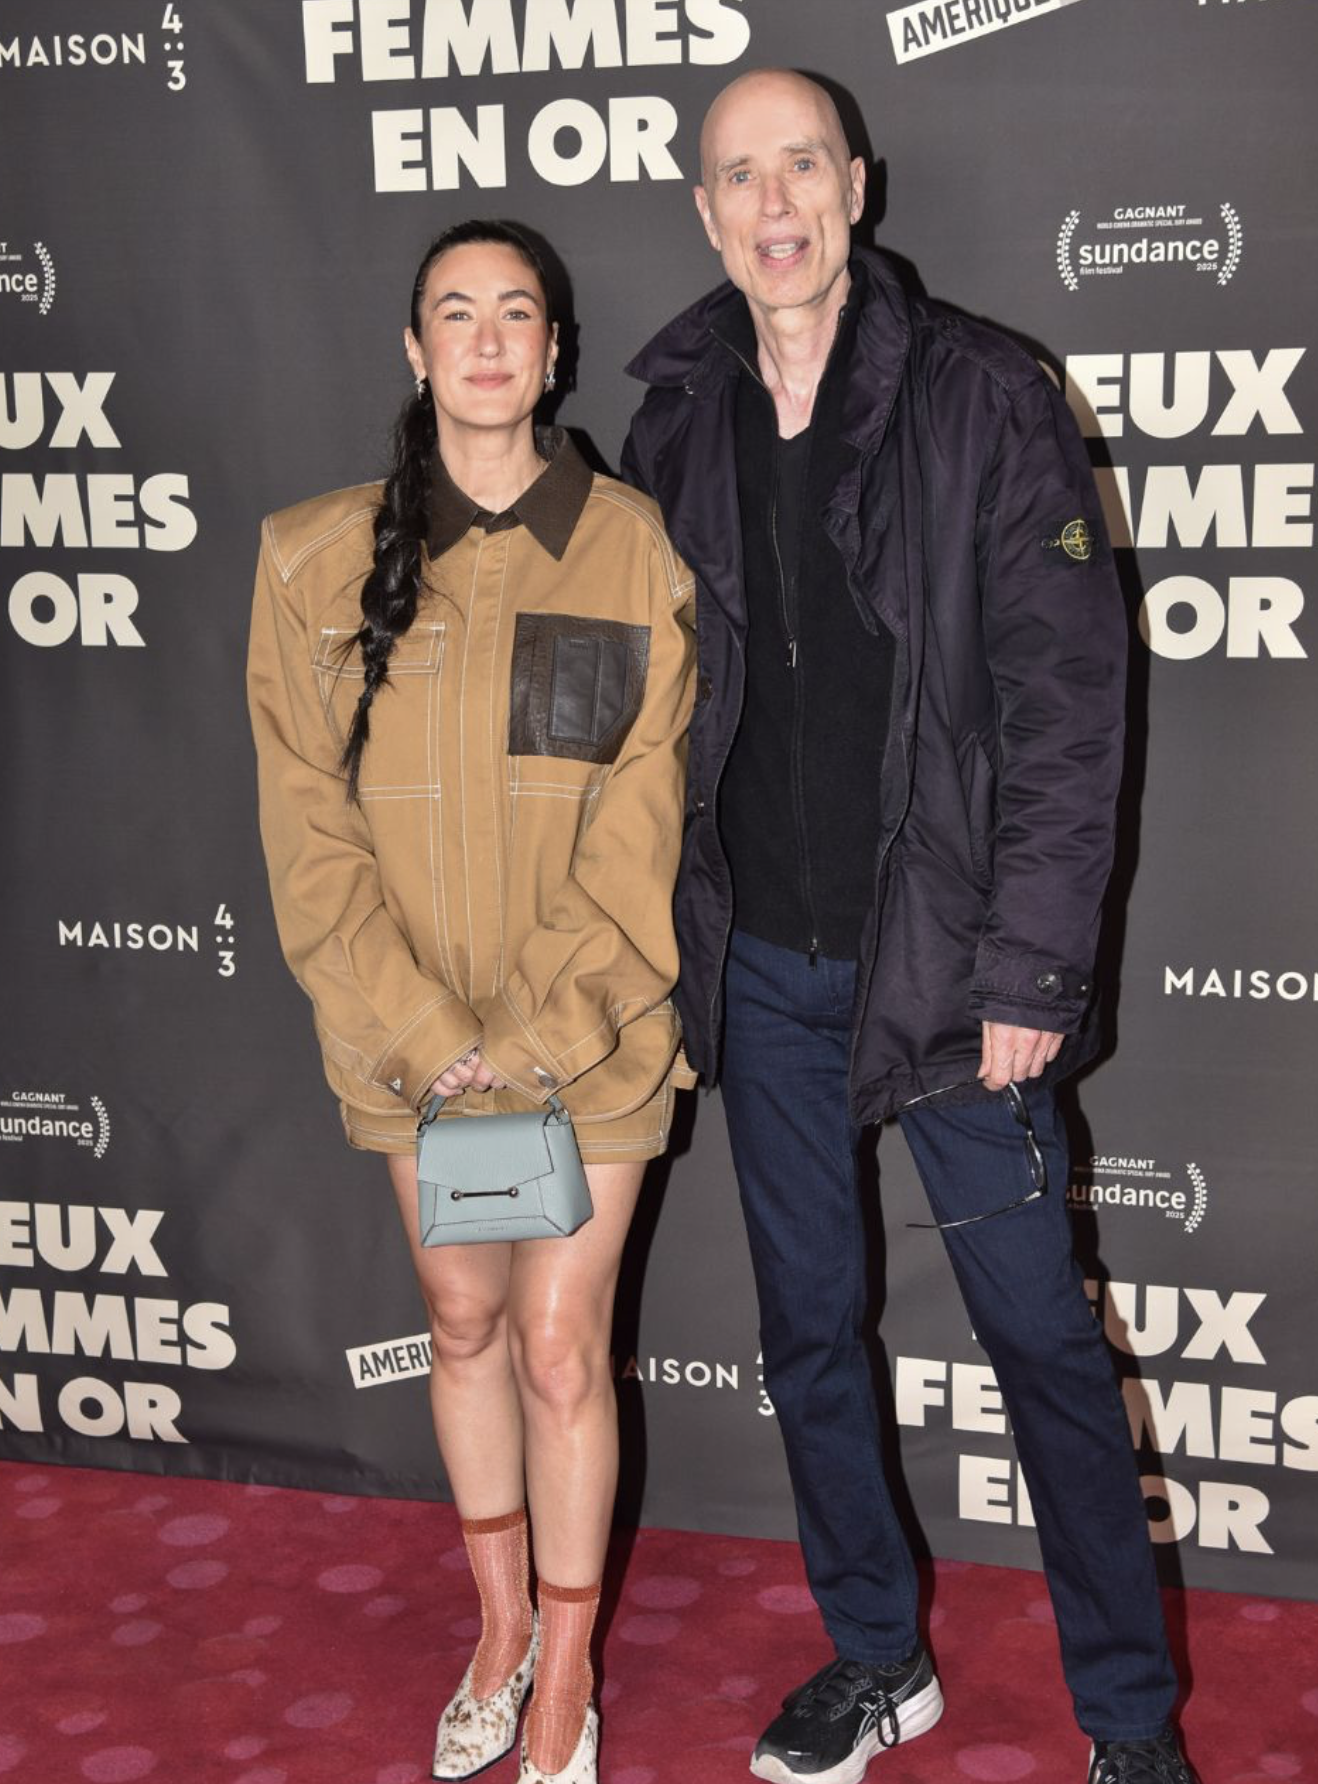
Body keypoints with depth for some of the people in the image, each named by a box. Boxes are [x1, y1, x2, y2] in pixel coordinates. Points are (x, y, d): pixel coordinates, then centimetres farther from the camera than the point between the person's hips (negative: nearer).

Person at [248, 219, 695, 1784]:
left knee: (560, 1350, 3)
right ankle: (501, 1626, 38)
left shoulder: (633, 554, -4)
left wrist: (538, 1037, -14)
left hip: (586, 1037, -2)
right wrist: (429, 1038, -12)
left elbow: (638, 829, -7)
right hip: (407, 1044, 2)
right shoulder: (319, 561, -1)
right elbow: (308, 831, -4)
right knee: (462, 1323, 16)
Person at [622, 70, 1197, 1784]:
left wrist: (1029, 964, -14)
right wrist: (679, 940, 4)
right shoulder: (677, 427, 5)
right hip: (763, 967, 4)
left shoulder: (982, 397, -7)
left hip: (946, 959, -4)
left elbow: (1064, 698, -10)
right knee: (808, 1320, 14)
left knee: (1042, 1334, 4)